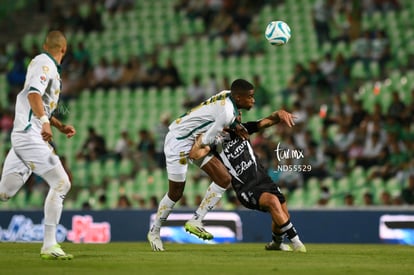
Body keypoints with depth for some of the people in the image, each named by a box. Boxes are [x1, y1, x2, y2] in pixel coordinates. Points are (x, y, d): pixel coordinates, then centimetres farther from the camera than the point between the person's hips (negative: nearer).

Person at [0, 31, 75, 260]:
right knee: (61, 183, -12)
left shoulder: (44, 64, 24)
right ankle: (49, 245, -14)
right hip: (30, 135, -10)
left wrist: (60, 126, 30)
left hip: (22, 135, 10)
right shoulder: (45, 64, -6)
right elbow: (33, 94, -23)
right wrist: (45, 122, -33)